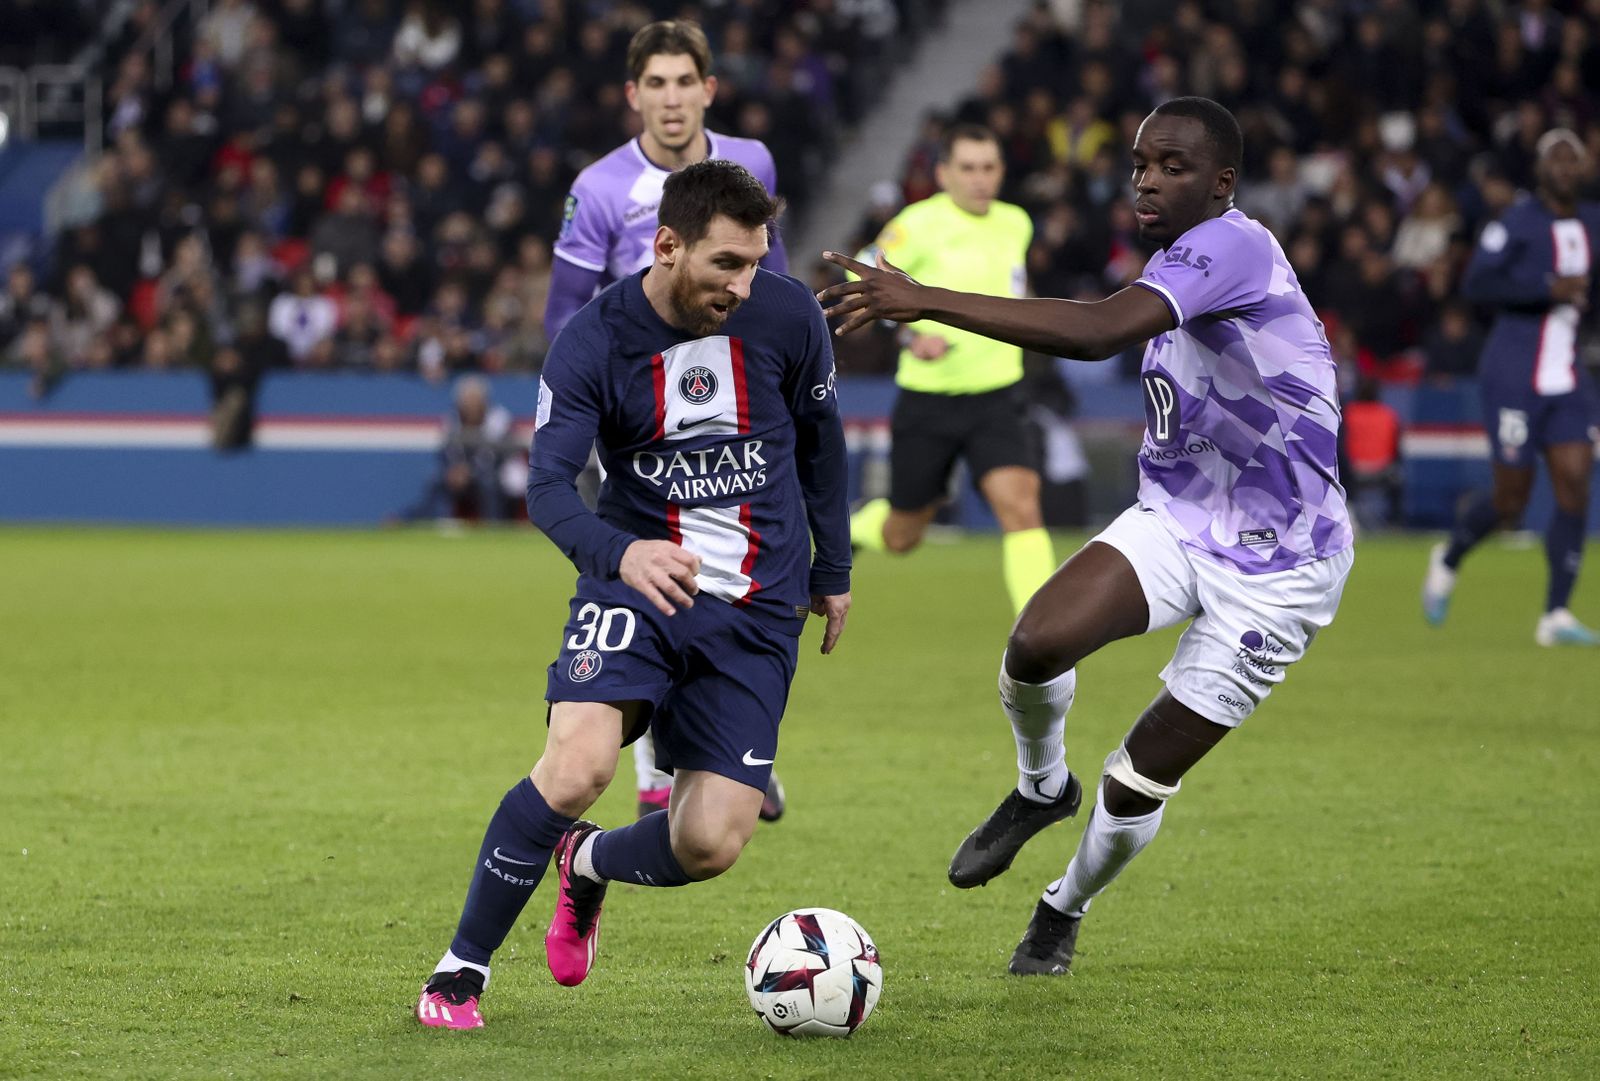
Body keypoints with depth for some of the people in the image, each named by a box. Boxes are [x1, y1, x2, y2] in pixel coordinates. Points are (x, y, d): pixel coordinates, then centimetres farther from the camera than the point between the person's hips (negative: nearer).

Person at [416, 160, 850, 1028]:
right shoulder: (594, 342, -13)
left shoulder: (786, 316, -6)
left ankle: (587, 864, 27)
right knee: (577, 766, -28)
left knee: (710, 844, -9)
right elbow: (548, 487, -21)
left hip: (758, 607, 2)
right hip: (636, 580, -2)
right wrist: (619, 553, -42)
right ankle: (461, 970, -9)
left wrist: (833, 571, 19)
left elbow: (820, 438, 12)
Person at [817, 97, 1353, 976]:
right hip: (1173, 521, 7)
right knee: (1037, 642, -22)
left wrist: (927, 302, -44)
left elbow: (1098, 332, -40)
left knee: (1137, 784, -1)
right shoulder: (1176, 263, 6)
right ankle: (1041, 788, 10)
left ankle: (1066, 910, 31)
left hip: (1272, 569, -7)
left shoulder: (1232, 248, -25)